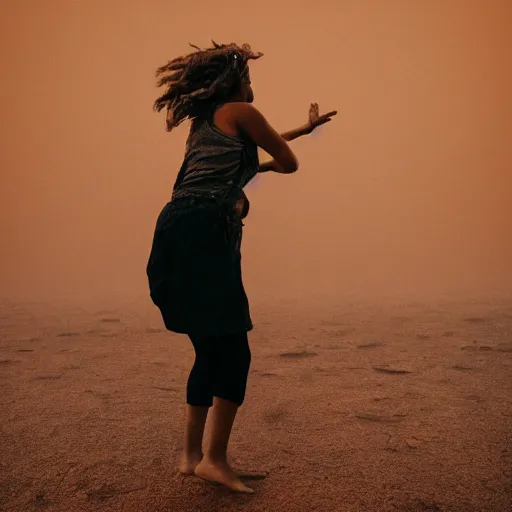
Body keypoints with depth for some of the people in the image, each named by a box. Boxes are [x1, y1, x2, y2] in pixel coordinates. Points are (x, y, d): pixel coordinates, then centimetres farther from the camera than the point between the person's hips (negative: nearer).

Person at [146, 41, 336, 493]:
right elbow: (289, 163, 12)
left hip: (178, 234, 9)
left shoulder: (205, 121, 31)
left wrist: (305, 128, 50)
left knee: (210, 350, 13)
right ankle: (215, 459, 3)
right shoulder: (240, 111, 7)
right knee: (233, 351, -3)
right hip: (202, 234, -9)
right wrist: (262, 166, 34)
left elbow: (252, 143, 41)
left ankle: (192, 455, 21)